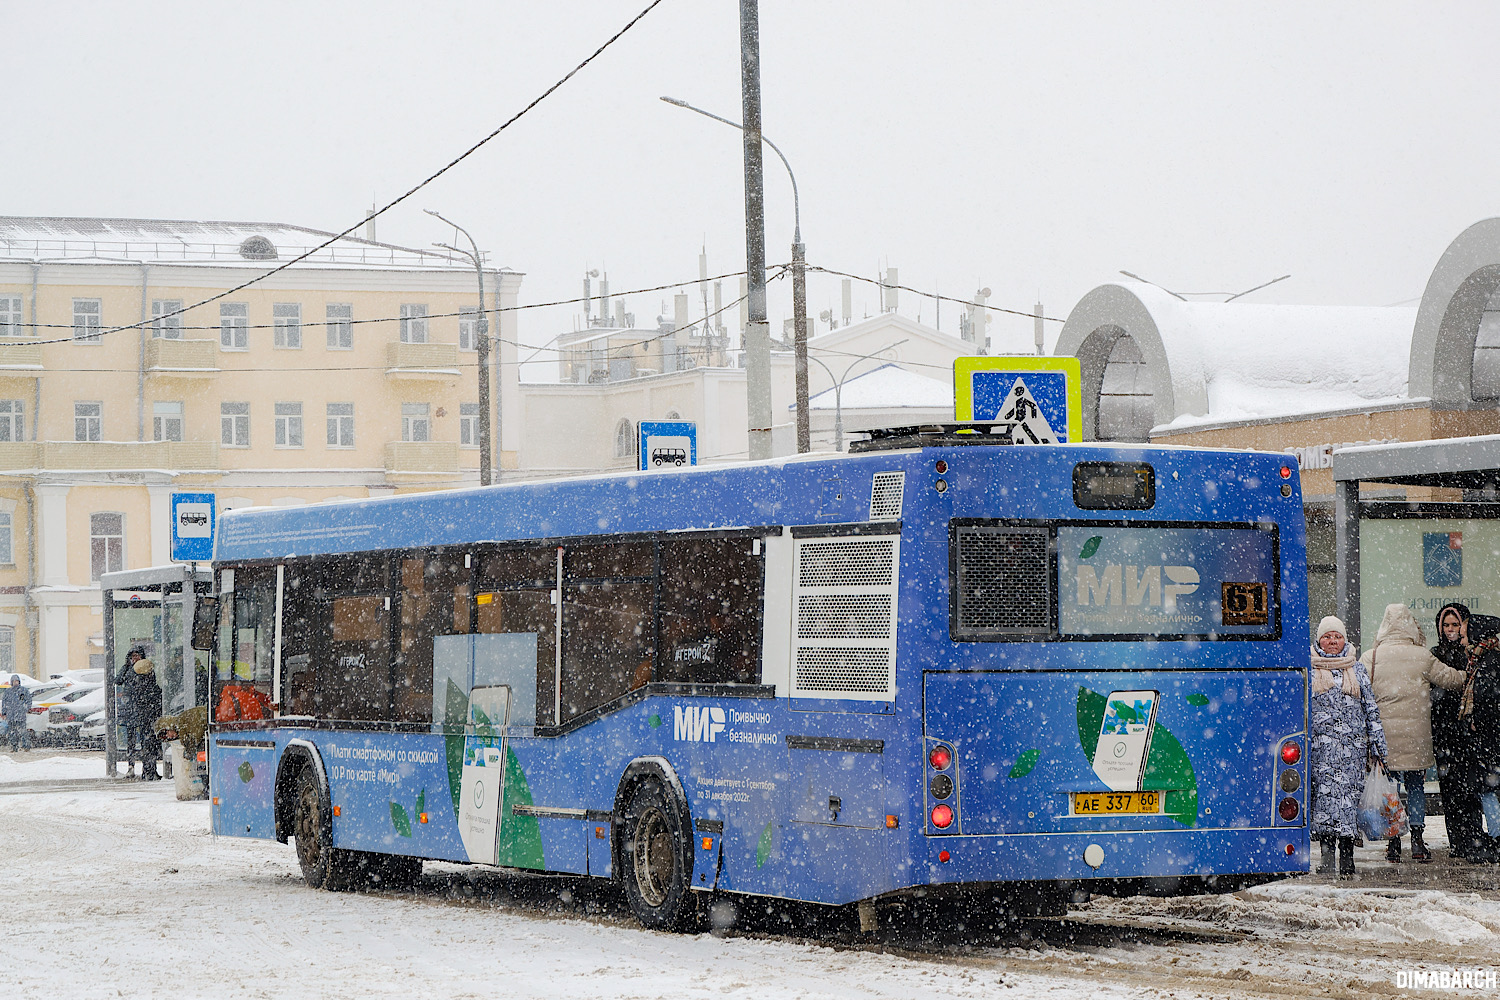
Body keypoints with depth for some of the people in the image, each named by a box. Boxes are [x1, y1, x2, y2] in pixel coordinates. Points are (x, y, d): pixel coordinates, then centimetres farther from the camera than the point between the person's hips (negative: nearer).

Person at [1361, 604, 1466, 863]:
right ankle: (1417, 840, 6)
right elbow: (1451, 679, 6)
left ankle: (1393, 843, 6)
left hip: (1384, 733, 0)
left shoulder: (1370, 657, -2)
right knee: (1415, 787, 9)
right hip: (1415, 732, 0)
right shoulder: (1423, 657, -2)